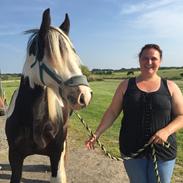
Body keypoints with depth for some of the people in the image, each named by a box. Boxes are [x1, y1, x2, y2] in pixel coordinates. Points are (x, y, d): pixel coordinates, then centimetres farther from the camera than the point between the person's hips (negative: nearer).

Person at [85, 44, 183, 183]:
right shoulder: (126, 85, 1)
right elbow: (112, 112, 2)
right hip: (132, 149, 1)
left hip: (163, 150, 0)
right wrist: (97, 134, -6)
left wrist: (167, 131, -19)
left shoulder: (170, 87, 0)